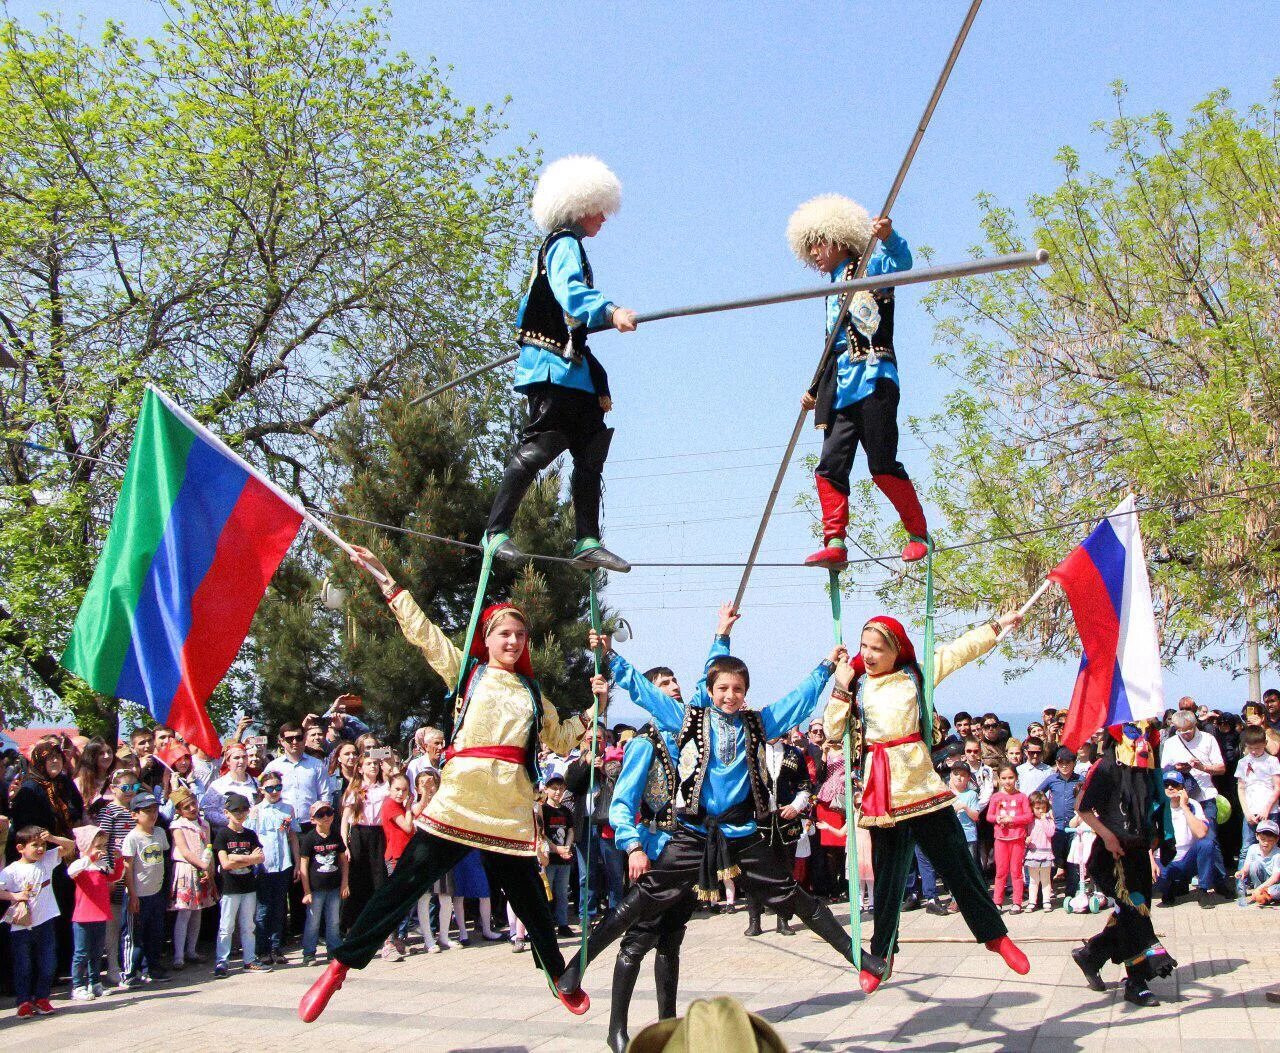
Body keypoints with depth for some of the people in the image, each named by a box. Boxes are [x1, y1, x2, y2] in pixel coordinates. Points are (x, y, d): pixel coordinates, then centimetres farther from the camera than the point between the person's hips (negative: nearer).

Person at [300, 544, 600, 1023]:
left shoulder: (533, 694, 19)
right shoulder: (466, 671, 10)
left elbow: (561, 739, 24)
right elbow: (421, 631, 6)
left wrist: (592, 712, 11)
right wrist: (386, 581, 4)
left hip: (511, 815, 3)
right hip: (457, 804, -2)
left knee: (531, 901, 10)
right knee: (402, 886, -6)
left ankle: (562, 979, 29)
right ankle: (339, 966, 2)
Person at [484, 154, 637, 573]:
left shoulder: (563, 247, 25)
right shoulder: (565, 244, -6)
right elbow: (570, 291, -27)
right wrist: (609, 312, -43)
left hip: (572, 368, 10)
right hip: (554, 368, -10)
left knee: (590, 454, 5)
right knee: (537, 449, -12)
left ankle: (587, 541, 4)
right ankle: (496, 531, -7)